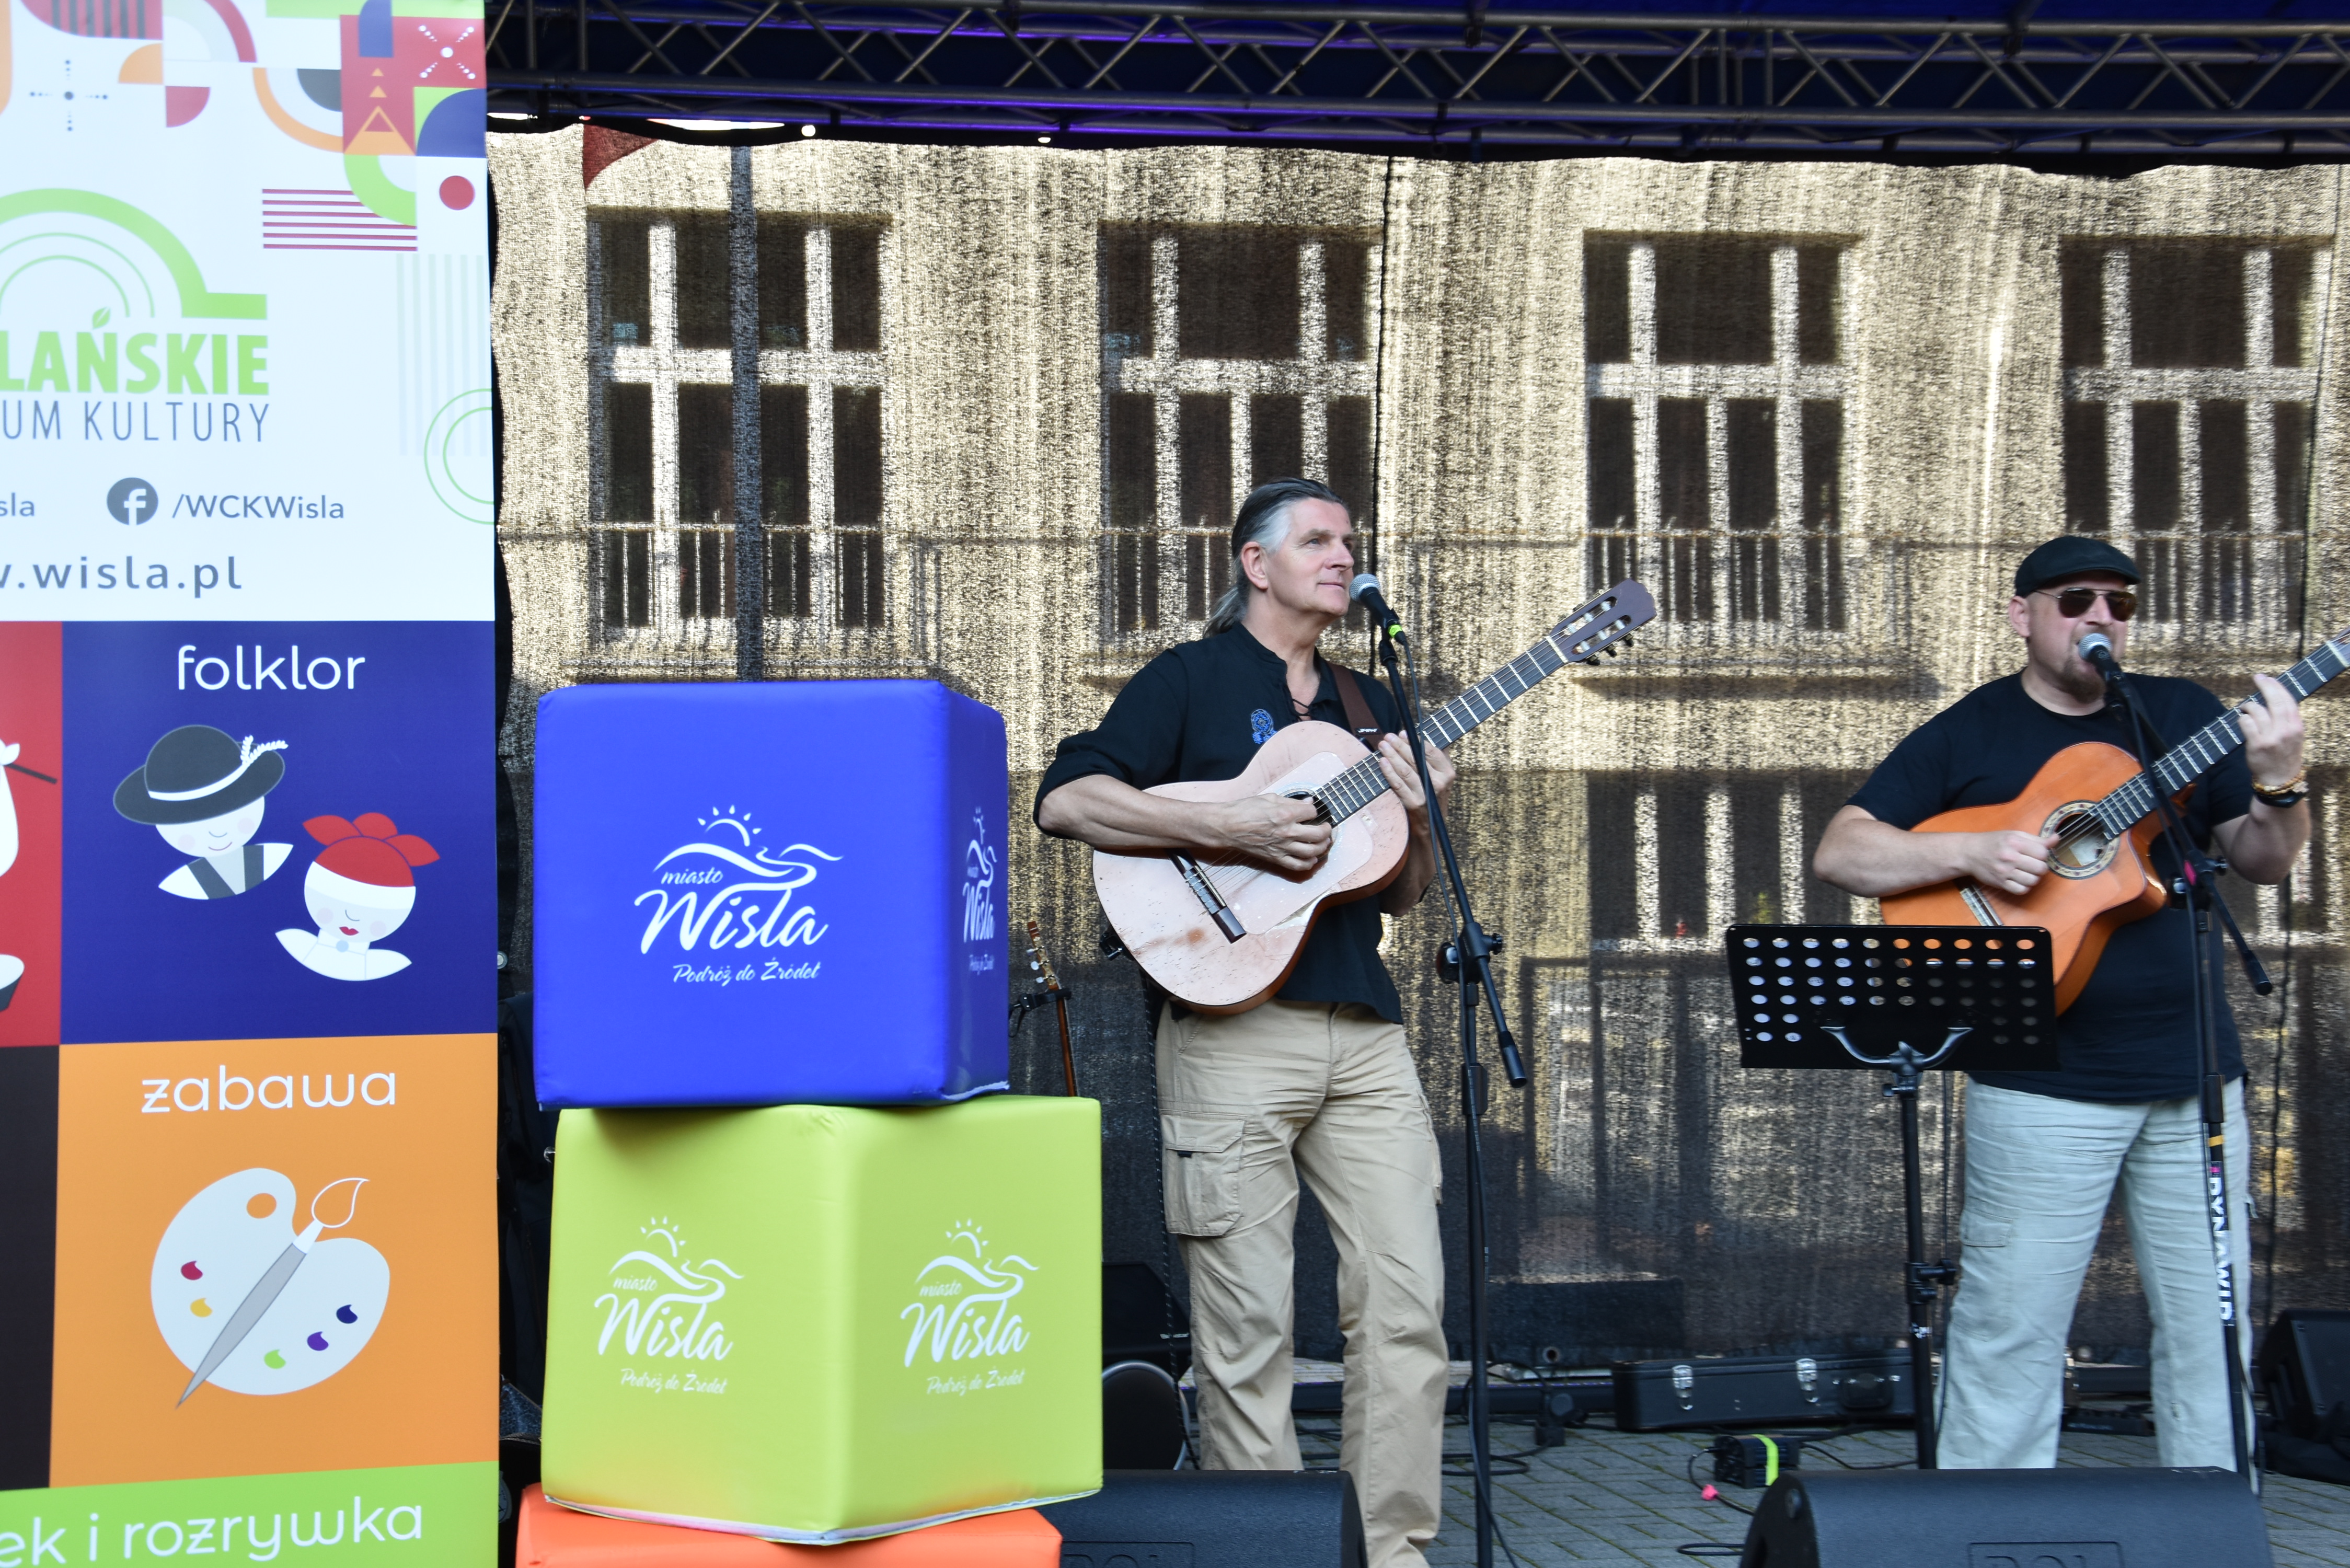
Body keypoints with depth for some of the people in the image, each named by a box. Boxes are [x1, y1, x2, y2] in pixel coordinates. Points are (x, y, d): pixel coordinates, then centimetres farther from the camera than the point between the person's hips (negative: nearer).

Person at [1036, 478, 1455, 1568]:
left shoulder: (1365, 707, 22)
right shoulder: (1188, 681, 5)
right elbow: (1066, 800, -9)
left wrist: (1416, 821, 0)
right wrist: (1232, 832, -16)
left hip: (1364, 1029, 5)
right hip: (1234, 1026, -5)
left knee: (1408, 1300, -1)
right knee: (1247, 1322, -3)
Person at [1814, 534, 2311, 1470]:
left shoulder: (2181, 715, 10)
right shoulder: (1968, 736, 2)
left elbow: (2264, 862, 9)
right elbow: (1840, 853, -3)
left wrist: (2278, 784, -11)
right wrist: (1974, 851, -16)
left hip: (2193, 1075, 4)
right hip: (2044, 1084, -3)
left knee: (2211, 1325, 9)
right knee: (2011, 1328, -2)